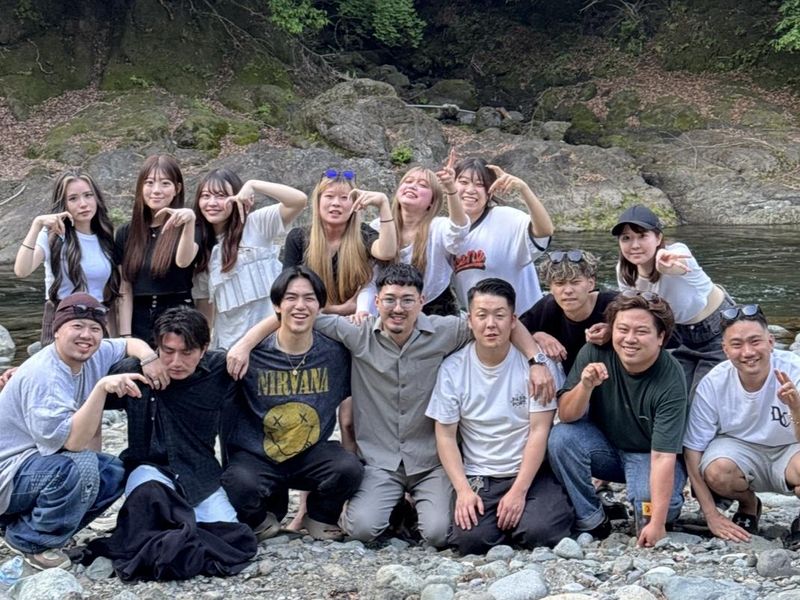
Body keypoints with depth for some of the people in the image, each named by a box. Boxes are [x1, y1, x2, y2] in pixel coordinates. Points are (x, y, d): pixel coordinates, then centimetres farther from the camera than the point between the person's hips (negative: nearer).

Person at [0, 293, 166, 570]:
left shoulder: (91, 355, -2)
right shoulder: (42, 376, -28)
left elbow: (130, 343, 16)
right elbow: (73, 441, -34)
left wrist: (149, 358, -8)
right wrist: (102, 387, -43)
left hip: (41, 460, 9)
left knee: (115, 473, 2)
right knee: (81, 465, -32)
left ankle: (25, 521, 7)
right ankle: (31, 541, -10)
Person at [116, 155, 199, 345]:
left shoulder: (185, 228, 0)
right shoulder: (126, 233, 11)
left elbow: (183, 260, -22)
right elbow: (125, 291, 8)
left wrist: (190, 221, -38)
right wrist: (125, 337, 0)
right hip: (139, 327, 3)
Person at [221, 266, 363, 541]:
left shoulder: (336, 352, -3)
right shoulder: (252, 353, -9)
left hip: (312, 453, 2)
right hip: (256, 456, -2)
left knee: (350, 468, -27)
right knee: (239, 485, -33)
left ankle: (320, 517, 8)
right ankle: (264, 517, 7)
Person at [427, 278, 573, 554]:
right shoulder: (453, 368, -1)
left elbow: (539, 431, -7)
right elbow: (445, 436, 0)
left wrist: (519, 491, -15)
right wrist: (463, 490, -13)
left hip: (530, 473, -1)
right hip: (478, 478, 1)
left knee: (539, 532, -27)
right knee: (470, 538, -24)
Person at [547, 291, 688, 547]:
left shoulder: (670, 382, -26)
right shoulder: (595, 353, -17)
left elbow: (662, 456, -28)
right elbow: (566, 415, -15)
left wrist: (657, 523, -32)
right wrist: (585, 385, -36)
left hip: (649, 456, -3)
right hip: (605, 447, 4)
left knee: (649, 502, -33)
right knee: (561, 437, -25)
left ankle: (670, 504, 5)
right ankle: (592, 521, -8)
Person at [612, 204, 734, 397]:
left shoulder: (676, 253, -34)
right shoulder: (624, 271, -17)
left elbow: (673, 267, -60)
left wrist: (665, 265, -85)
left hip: (719, 329, -5)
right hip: (682, 334, 5)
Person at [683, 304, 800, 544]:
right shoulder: (712, 385, -20)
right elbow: (692, 450, -12)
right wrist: (711, 515, -14)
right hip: (741, 447, 2)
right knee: (716, 472, -32)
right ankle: (749, 506, 6)